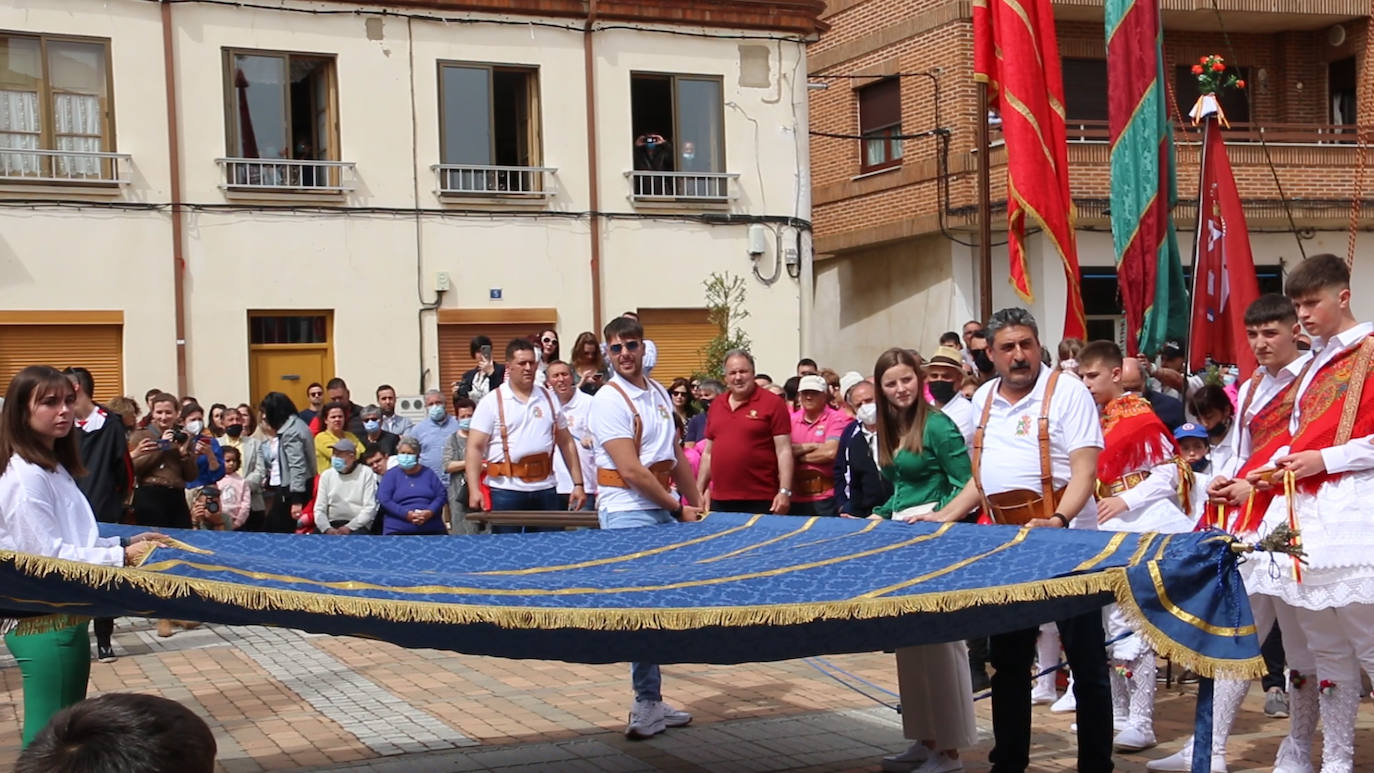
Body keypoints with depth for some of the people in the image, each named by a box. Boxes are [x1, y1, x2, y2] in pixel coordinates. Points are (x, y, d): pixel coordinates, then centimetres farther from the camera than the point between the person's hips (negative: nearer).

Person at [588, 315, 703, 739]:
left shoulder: (659, 394, 14)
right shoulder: (609, 399, -10)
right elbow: (631, 470, -16)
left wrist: (698, 505, 16)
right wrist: (679, 508, -11)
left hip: (663, 511, 8)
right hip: (628, 513, -8)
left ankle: (651, 704, 20)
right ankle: (646, 705, -6)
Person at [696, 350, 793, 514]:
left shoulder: (772, 403, -3)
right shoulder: (716, 406, 13)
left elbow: (783, 451, -7)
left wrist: (785, 492, -15)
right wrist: (698, 492, 15)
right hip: (720, 502, 5)